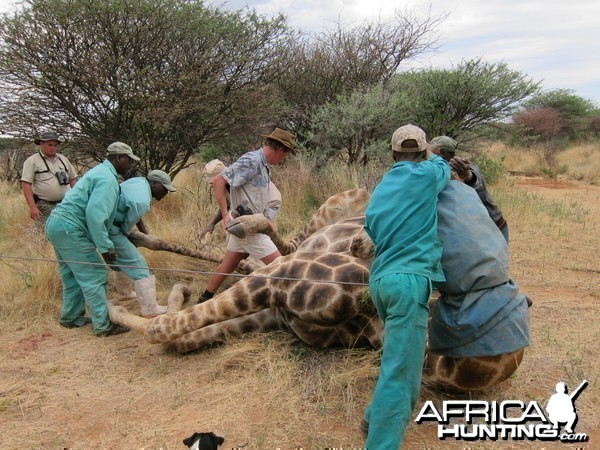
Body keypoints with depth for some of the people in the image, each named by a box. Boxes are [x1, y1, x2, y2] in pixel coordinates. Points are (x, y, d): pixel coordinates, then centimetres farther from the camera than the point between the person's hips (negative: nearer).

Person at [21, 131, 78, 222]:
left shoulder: (63, 159, 13)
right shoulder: (32, 161, -2)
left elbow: (73, 179, 18)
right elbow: (26, 184, -8)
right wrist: (32, 207, -15)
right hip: (45, 206, -4)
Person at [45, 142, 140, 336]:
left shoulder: (100, 171, 18)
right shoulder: (107, 179, -15)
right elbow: (94, 214, -26)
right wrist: (106, 246, -22)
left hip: (58, 224, 11)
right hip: (69, 228, -11)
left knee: (73, 275, 20)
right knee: (94, 277, -6)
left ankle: (71, 317, 31)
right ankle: (103, 325, -2)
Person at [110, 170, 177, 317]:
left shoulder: (140, 181, 1)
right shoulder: (142, 202, -25)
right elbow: (126, 227, -13)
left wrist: (144, 231, 17)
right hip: (110, 229, -10)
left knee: (122, 257, 28)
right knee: (137, 263, -7)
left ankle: (125, 291, 47)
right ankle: (150, 308, -5)